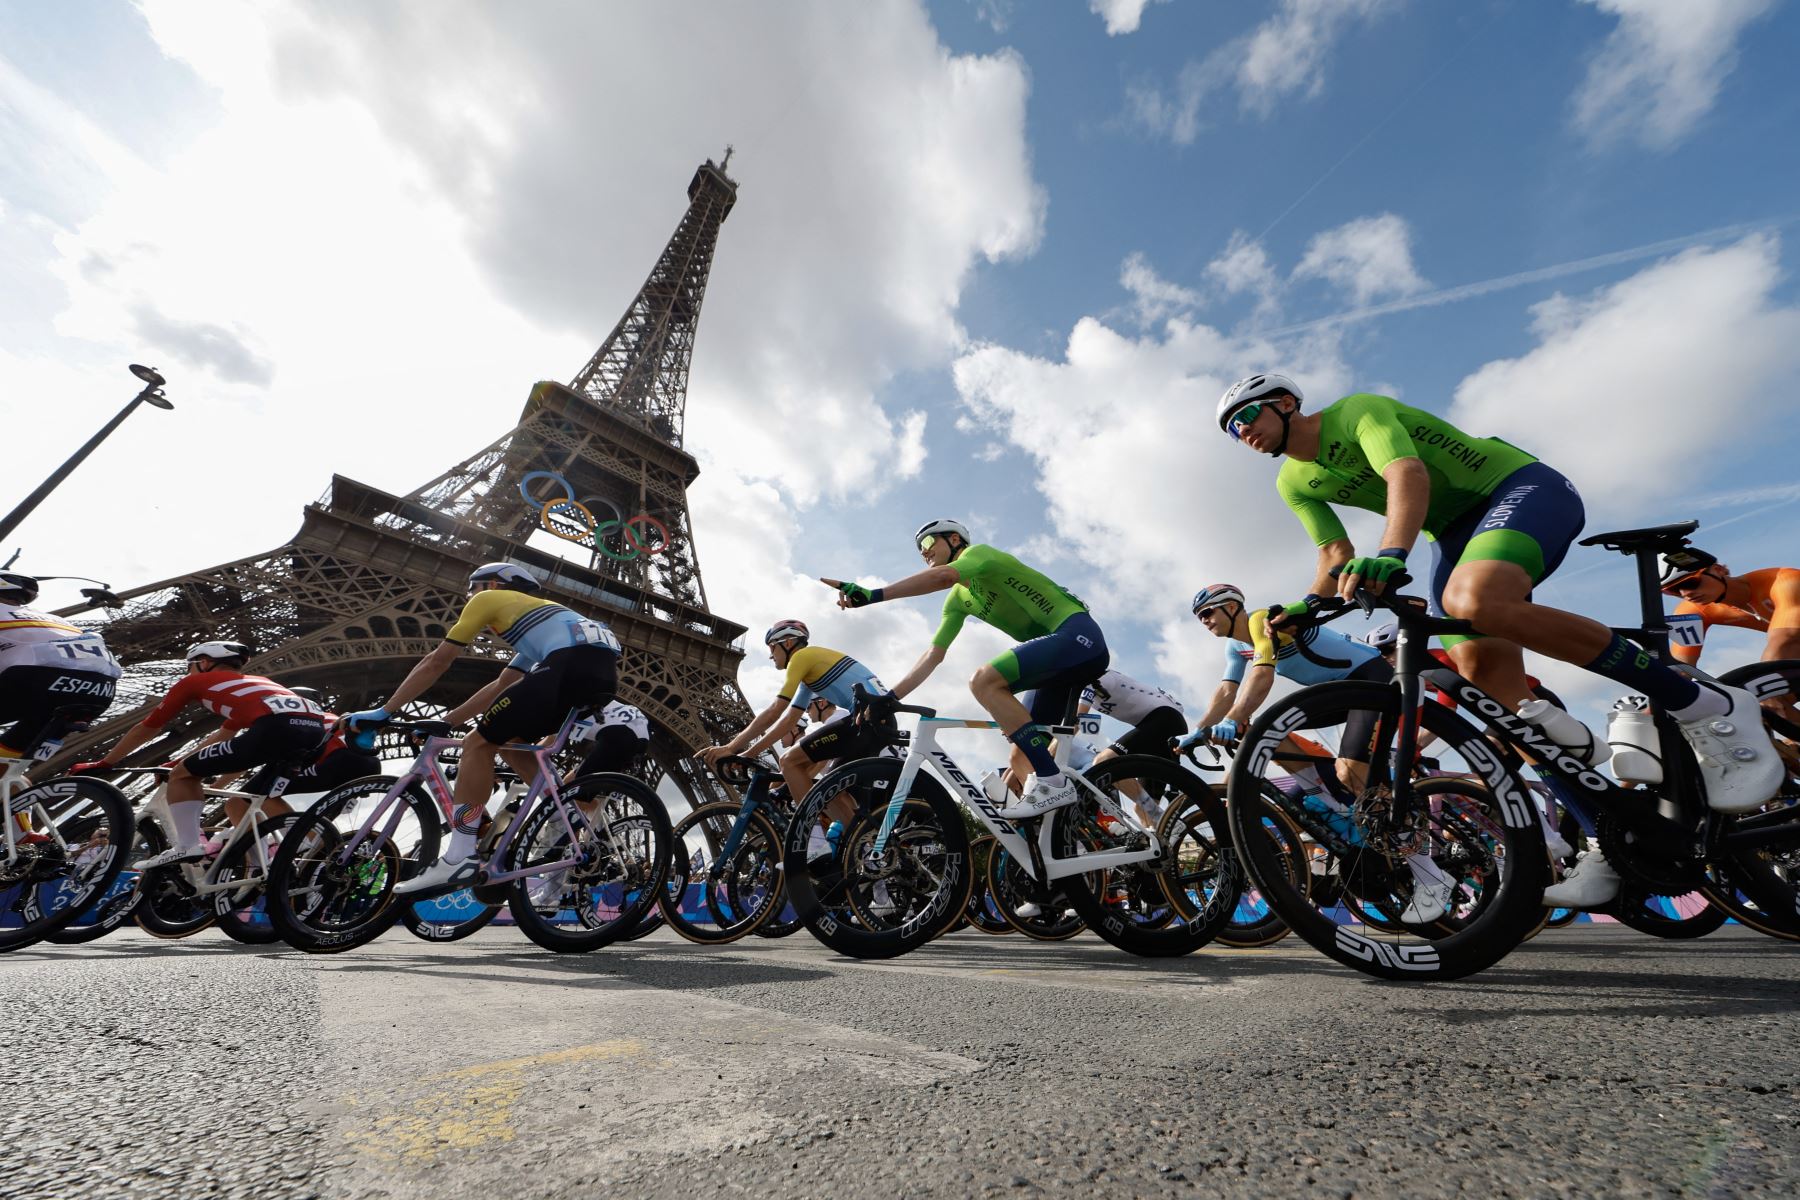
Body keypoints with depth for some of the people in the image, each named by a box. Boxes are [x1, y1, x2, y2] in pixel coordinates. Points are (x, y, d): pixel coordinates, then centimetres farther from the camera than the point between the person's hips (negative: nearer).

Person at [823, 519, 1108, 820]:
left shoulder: (980, 552, -4)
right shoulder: (957, 600, 18)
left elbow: (943, 575, -27)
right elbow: (933, 655, 13)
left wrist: (873, 594, -35)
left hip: (1079, 633, -9)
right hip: (1061, 649, 9)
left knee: (984, 680, -27)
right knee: (1022, 759, 2)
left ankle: (1053, 782, -24)